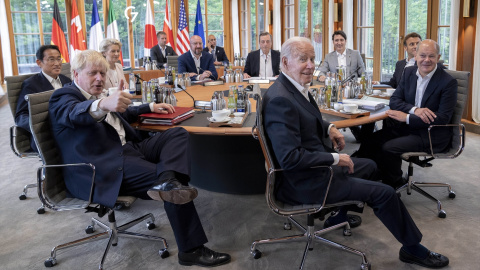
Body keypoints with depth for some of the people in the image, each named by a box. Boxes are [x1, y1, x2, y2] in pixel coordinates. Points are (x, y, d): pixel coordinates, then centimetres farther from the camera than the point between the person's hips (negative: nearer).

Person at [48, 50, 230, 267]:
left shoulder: (95, 96, 24)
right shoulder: (64, 97, -4)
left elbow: (122, 114, 42)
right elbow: (74, 113, -29)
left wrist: (150, 107, 30)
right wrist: (103, 104, -51)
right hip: (104, 168, -9)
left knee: (178, 134, -4)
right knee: (168, 179, -21)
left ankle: (168, 182, -33)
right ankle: (191, 250, -13)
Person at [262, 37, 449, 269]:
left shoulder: (296, 87, 3)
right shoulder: (279, 99, -27)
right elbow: (289, 157, -32)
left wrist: (329, 128, 4)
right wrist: (335, 158, -21)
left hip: (317, 165, 10)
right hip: (304, 182, -10)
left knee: (369, 166, 29)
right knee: (385, 193, -6)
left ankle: (338, 215, 39)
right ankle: (413, 249, 18)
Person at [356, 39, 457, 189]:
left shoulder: (448, 82, -12)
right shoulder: (409, 72, 5)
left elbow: (443, 118, -17)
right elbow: (394, 100, 3)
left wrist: (407, 117, -21)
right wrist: (414, 109, -18)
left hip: (432, 134, -6)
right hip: (407, 127, 6)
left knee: (389, 148, -26)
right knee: (369, 142, -13)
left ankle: (395, 184, -2)